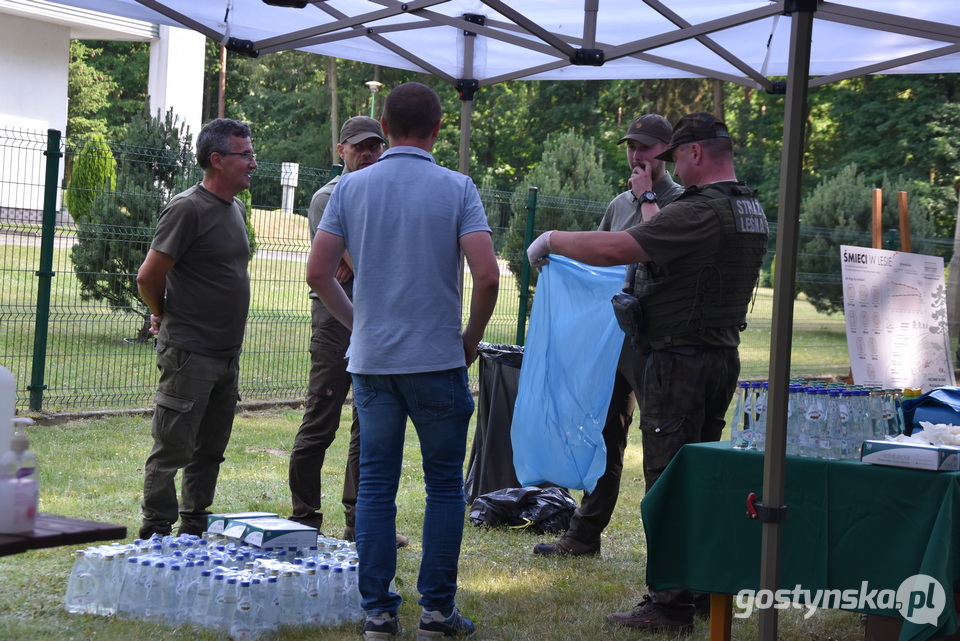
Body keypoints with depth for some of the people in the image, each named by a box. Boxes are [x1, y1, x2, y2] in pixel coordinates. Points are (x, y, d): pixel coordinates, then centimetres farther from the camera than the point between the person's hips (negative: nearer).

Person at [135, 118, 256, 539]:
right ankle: (155, 536, 4)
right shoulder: (189, 208, -13)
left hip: (226, 354, 8)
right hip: (189, 353, -8)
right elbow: (149, 276, -13)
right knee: (172, 449, -3)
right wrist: (164, 316, 4)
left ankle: (194, 531, 24)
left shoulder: (234, 208, 14)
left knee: (210, 450, 14)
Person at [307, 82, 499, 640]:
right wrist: (472, 337, 2)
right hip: (438, 359, -2)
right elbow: (487, 275, -14)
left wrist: (357, 322, 13)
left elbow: (319, 272, -1)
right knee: (445, 484, 8)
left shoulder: (352, 187, 2)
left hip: (371, 359, 2)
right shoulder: (457, 189, -5)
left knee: (376, 484, 8)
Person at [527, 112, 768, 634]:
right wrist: (649, 199, 33)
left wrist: (552, 239, -11)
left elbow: (613, 249, -25)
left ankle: (670, 606, -1)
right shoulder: (751, 212, 11)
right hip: (723, 355, 10)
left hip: (681, 362, -9)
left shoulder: (699, 213, -20)